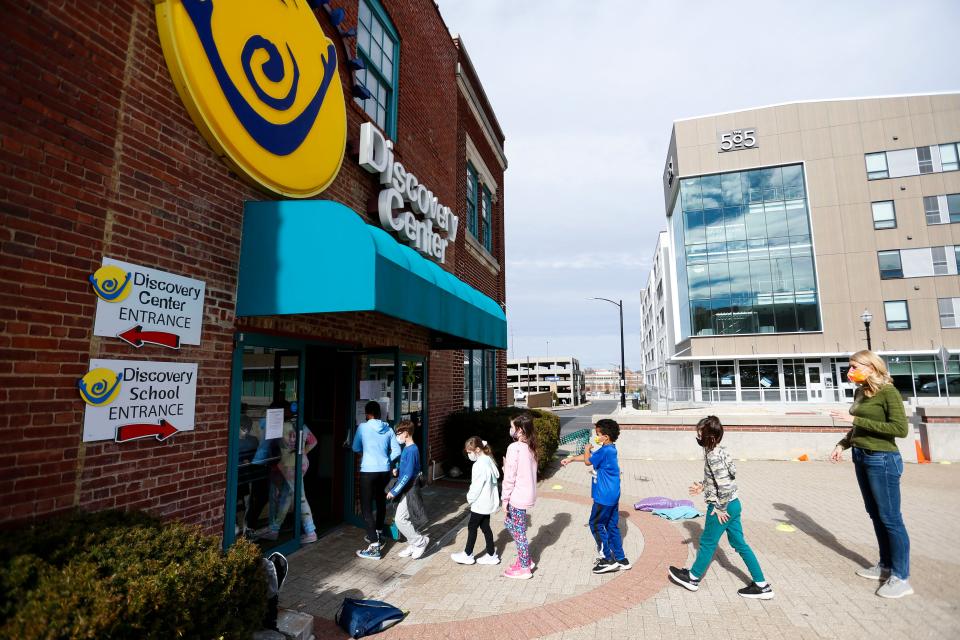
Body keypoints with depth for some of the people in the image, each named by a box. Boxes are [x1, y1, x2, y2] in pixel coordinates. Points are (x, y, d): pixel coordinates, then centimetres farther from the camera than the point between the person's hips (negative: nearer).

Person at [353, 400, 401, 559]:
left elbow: (356, 448, 5)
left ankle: (375, 547, -7)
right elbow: (397, 451, 2)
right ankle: (378, 535, 40)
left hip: (368, 471, -5)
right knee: (381, 502, 23)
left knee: (366, 507, 0)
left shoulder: (363, 427, -6)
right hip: (385, 471, 5)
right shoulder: (388, 429, 3)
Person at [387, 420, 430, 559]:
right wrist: (397, 470, 1)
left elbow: (408, 474, -23)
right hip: (405, 489, 9)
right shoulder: (407, 448, 8)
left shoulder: (412, 450, -21)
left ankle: (421, 541, 6)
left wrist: (394, 491, -21)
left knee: (400, 520, -5)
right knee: (406, 519, 14)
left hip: (407, 490, -9)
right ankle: (413, 546, 23)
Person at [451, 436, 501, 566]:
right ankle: (491, 555, 22)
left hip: (480, 503, -9)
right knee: (485, 527, 15)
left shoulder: (480, 464, -23)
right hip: (487, 502, 9)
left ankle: (468, 555, 18)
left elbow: (477, 485, -22)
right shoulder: (488, 460, 6)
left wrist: (470, 498, -5)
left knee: (472, 527, 5)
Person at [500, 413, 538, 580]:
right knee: (510, 524, 23)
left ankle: (524, 568, 19)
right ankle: (524, 559, 31)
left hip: (518, 496, -9)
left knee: (519, 531, 6)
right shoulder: (530, 447, 6)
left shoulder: (514, 448, -20)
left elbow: (510, 477, -19)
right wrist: (507, 465, 6)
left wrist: (505, 498, -11)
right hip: (527, 494, 9)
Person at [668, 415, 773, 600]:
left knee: (707, 543, 9)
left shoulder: (713, 456, -24)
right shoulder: (720, 451, 5)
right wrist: (703, 487, 14)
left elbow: (725, 484, -29)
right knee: (739, 544, 18)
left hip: (722, 507, -9)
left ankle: (693, 578, 27)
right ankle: (762, 585, 24)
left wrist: (720, 508, -19)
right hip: (733, 503, 9)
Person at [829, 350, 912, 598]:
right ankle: (885, 566, 29)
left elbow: (901, 428, -21)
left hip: (882, 460, -8)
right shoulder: (860, 392, 8)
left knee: (890, 518, 1)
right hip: (861, 458, 8)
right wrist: (842, 444, 3)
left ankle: (901, 578, 11)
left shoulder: (888, 392, -13)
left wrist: (855, 419, -23)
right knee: (876, 515, 16)